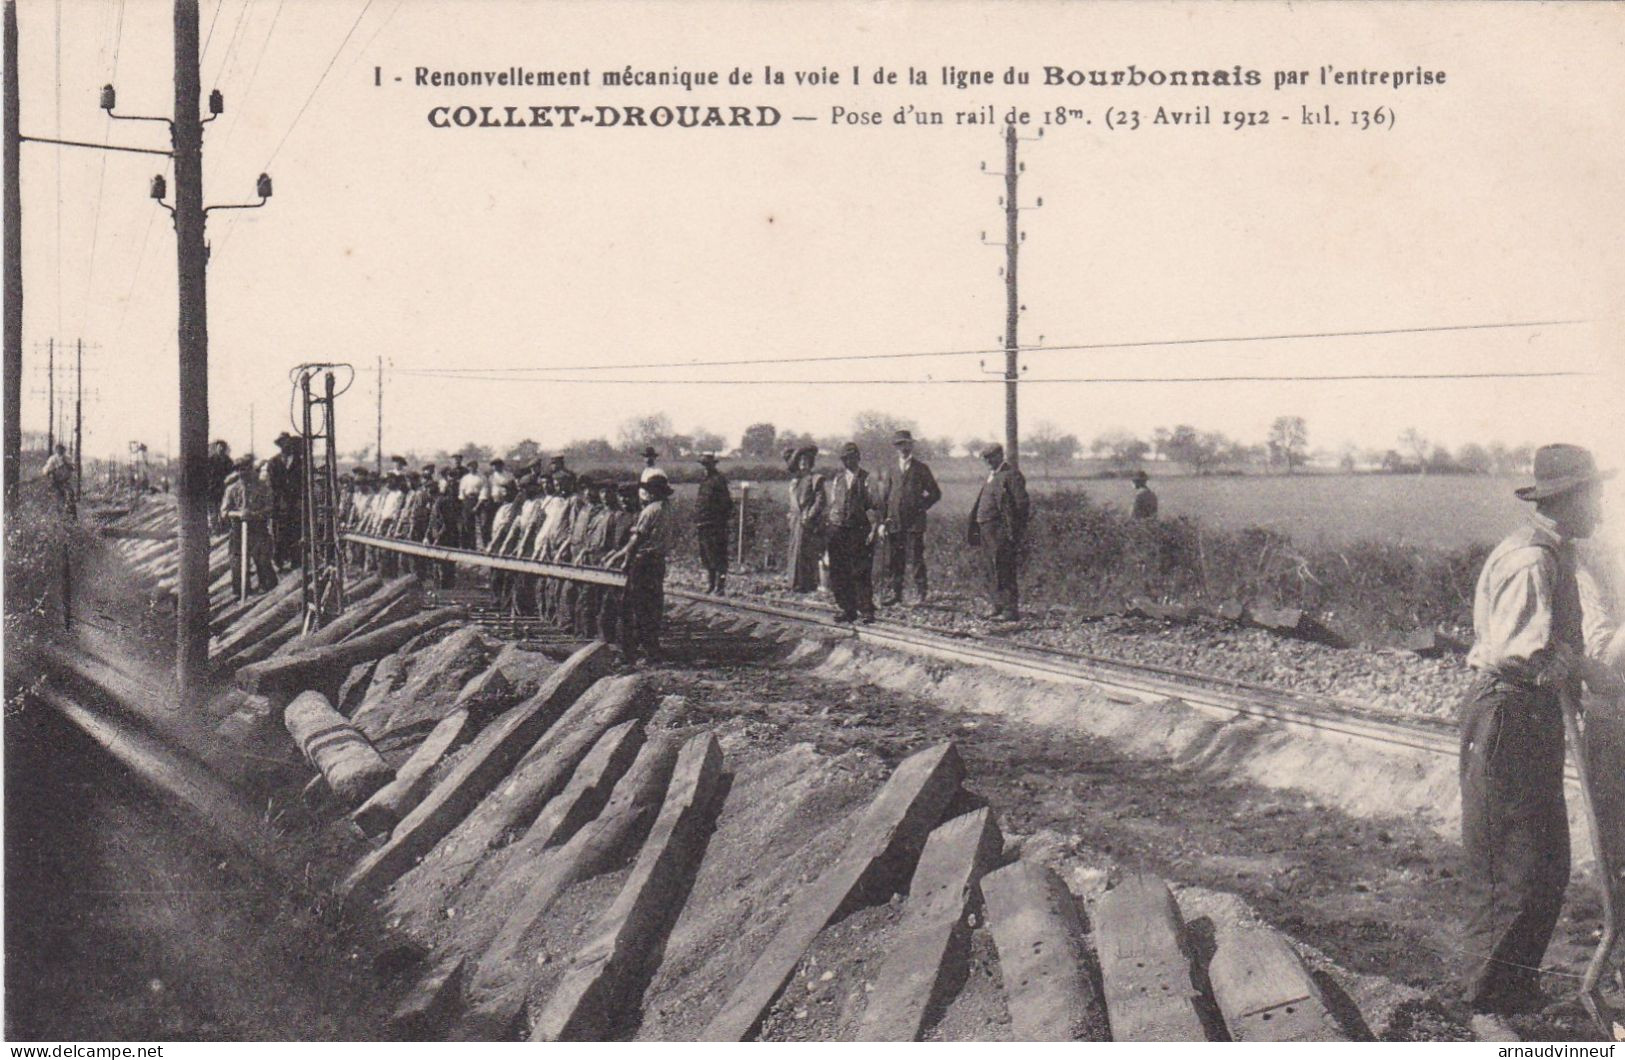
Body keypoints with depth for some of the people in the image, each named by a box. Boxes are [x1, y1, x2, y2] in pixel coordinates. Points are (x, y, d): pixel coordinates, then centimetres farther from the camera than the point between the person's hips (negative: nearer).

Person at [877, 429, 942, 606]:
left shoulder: (920, 468, 5)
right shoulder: (891, 471, 13)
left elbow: (935, 493, 7)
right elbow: (884, 497, 12)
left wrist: (921, 507, -4)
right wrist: (882, 522, 4)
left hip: (914, 522, -3)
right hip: (894, 521, 3)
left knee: (916, 559, -5)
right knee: (893, 560, 5)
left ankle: (921, 596, 0)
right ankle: (896, 593, 14)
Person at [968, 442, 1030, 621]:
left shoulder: (1011, 475, -7)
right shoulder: (991, 477, 21)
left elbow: (1021, 504, -12)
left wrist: (1015, 532, -17)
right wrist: (976, 529, 16)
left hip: (1001, 530, -9)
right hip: (986, 529, 9)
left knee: (1003, 570, -10)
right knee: (990, 569, 12)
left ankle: (1011, 609, -7)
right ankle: (997, 606, 19)